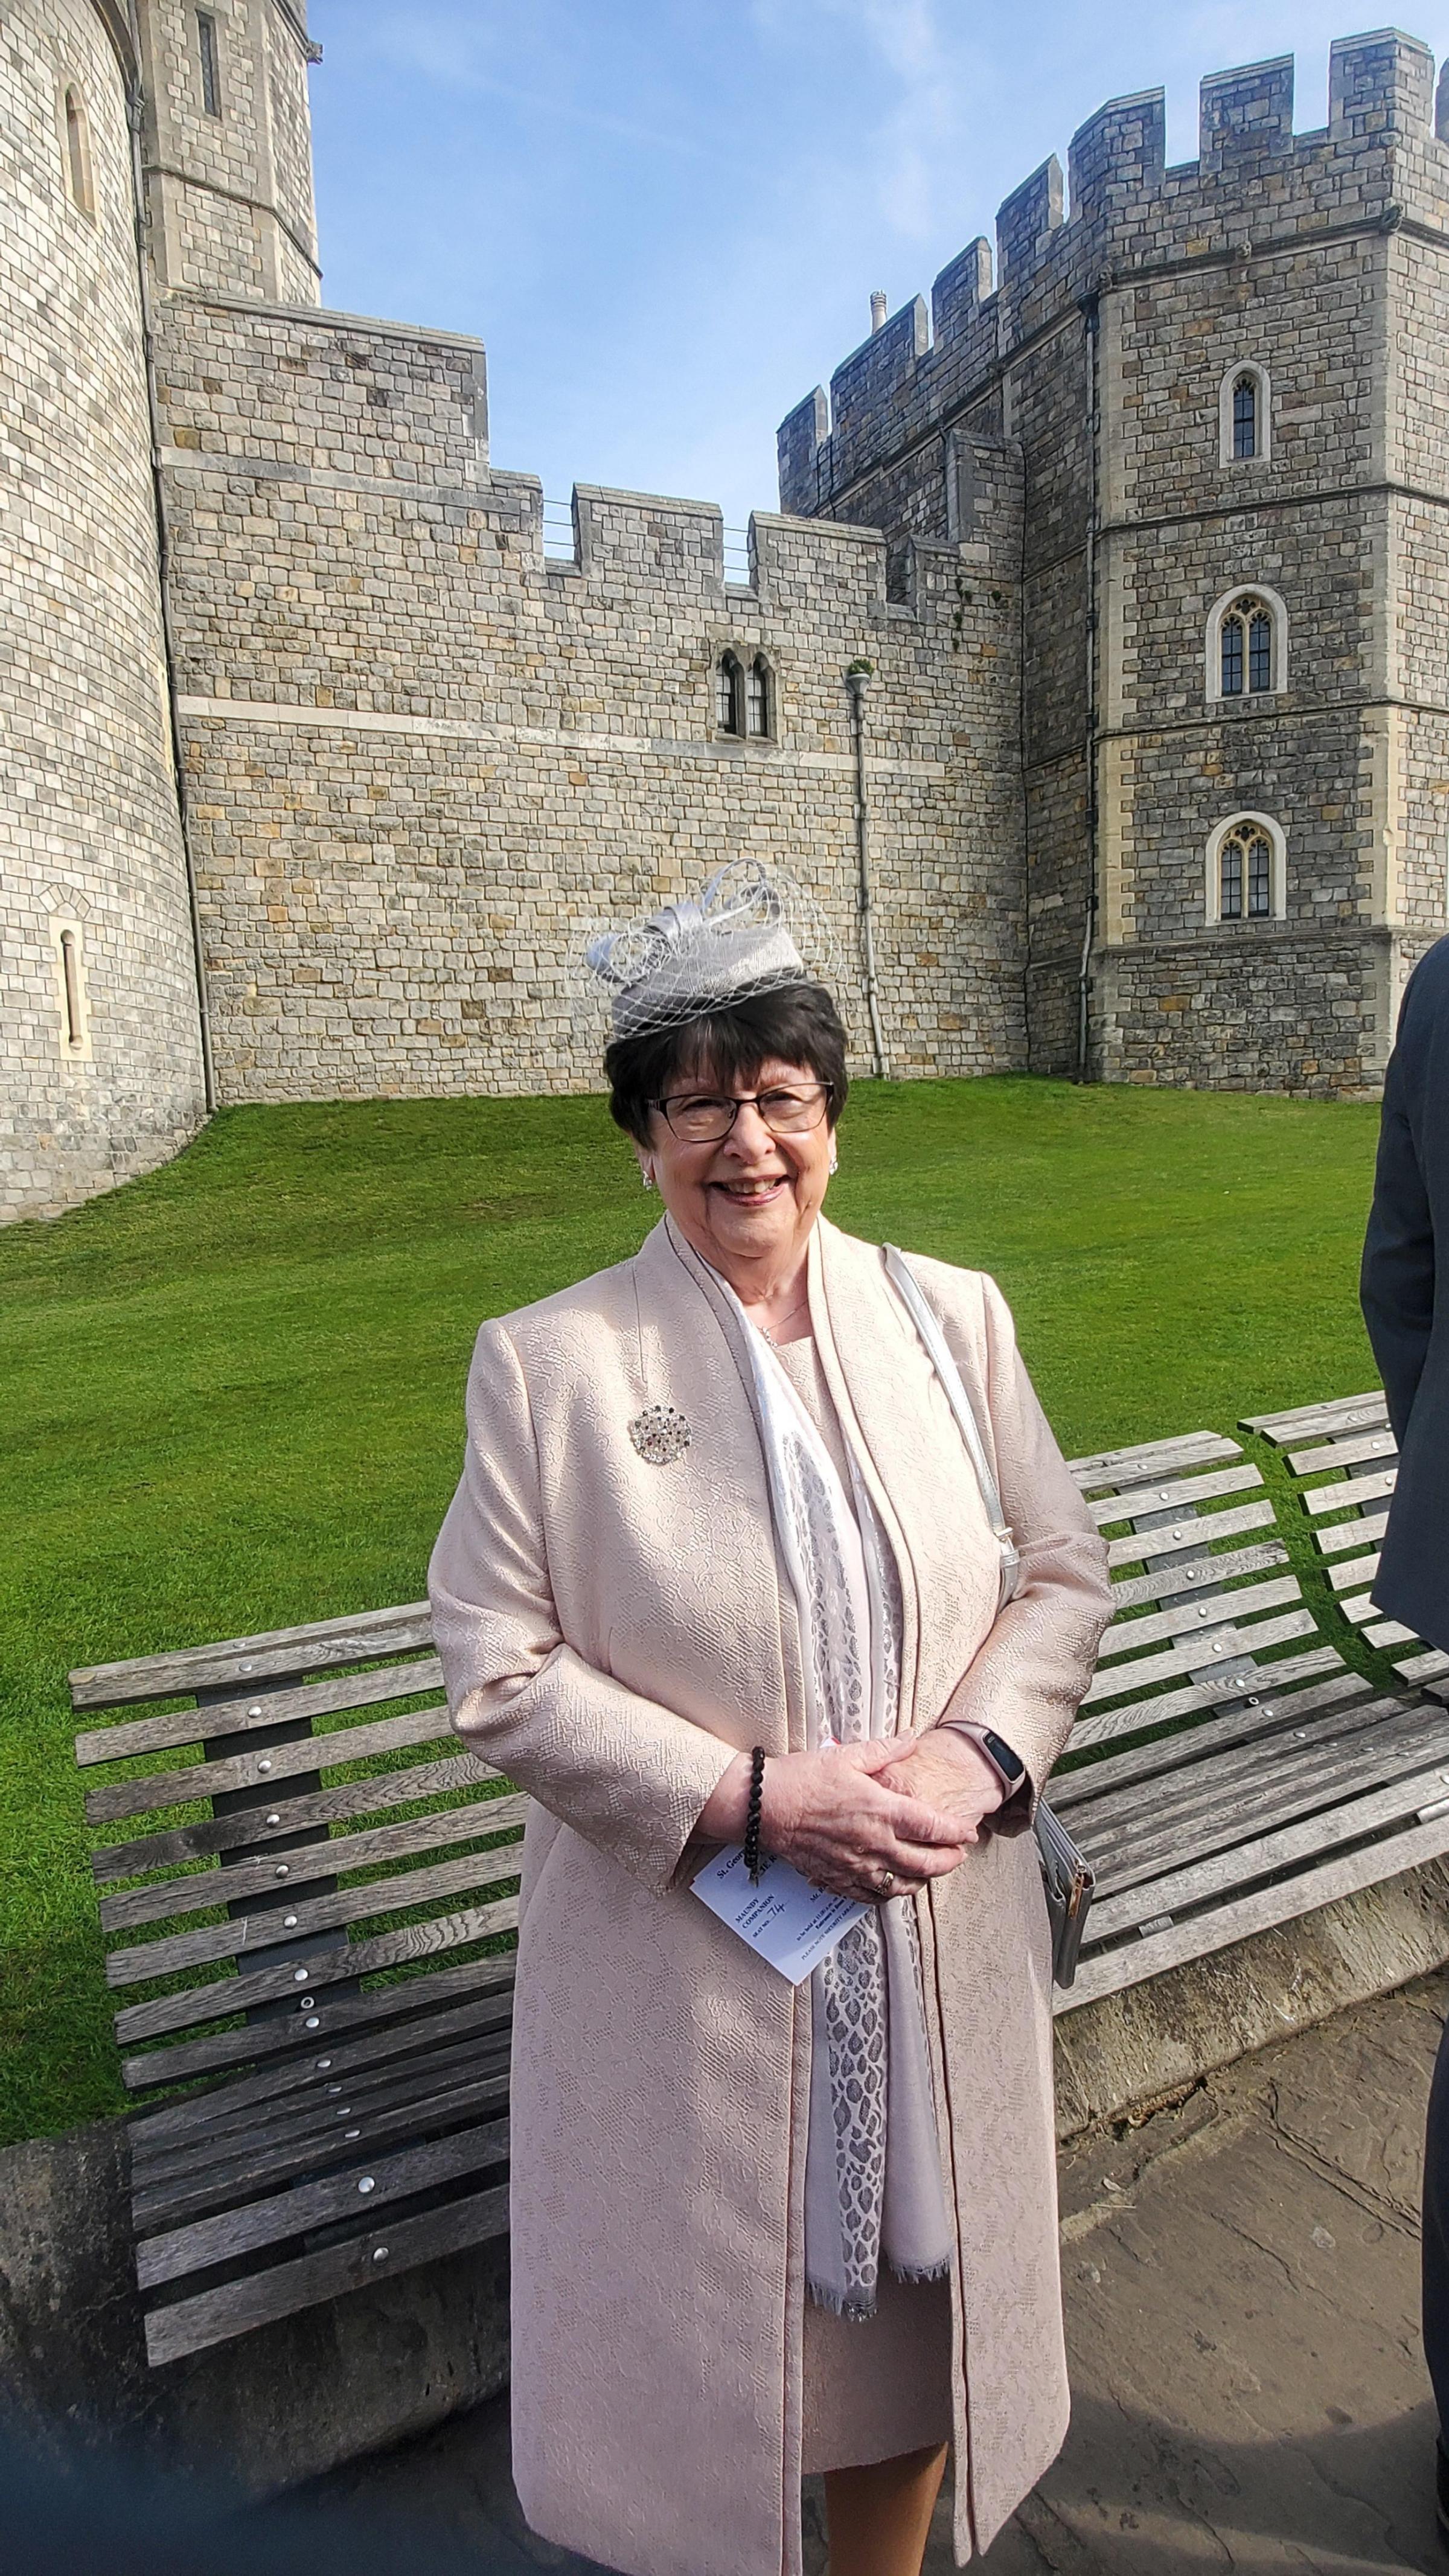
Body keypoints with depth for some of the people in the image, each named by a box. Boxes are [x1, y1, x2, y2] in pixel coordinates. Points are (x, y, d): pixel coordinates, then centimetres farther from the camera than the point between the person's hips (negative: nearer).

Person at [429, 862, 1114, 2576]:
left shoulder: (951, 1316, -2)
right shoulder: (544, 1363, -12)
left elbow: (1065, 1575, 3)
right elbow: (496, 1672, -12)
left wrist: (976, 1751, -14)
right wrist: (751, 1797, -19)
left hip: (942, 1954, 4)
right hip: (686, 1971, -3)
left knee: (916, 2314, 25)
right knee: (702, 2341, 19)